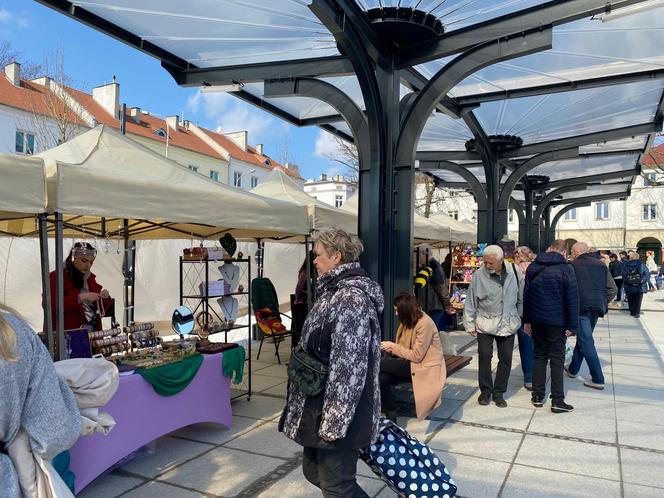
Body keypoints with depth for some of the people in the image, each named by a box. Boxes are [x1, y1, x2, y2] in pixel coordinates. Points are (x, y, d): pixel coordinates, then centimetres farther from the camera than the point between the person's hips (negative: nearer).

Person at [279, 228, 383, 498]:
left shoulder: (350, 299, -23)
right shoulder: (335, 292, 11)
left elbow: (348, 368, -26)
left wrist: (333, 422, -22)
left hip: (338, 413, -10)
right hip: (319, 405, 10)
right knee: (314, 471, 22)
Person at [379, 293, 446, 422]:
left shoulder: (425, 324, -18)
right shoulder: (409, 321, 8)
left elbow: (417, 356, -18)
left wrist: (393, 347, -13)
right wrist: (390, 348, -7)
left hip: (425, 368, -8)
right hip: (410, 363, 8)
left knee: (380, 364, -23)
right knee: (382, 379, -21)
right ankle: (392, 422, -10)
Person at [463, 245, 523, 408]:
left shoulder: (514, 271, -6)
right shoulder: (478, 275, -12)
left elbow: (521, 297, 9)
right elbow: (470, 302, -4)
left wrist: (519, 318, 13)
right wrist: (470, 325, -1)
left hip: (508, 324, 2)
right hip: (485, 323, -2)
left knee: (506, 359, 7)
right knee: (484, 357, 1)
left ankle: (499, 392, 22)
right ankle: (485, 391, 18)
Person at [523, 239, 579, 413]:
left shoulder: (533, 267, 5)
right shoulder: (565, 269, -9)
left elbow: (526, 294, 8)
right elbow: (572, 299, -11)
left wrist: (526, 320, 13)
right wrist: (572, 325, -6)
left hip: (536, 319, 4)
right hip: (557, 321, -4)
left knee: (539, 356, 13)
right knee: (557, 359, 2)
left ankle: (537, 396, 16)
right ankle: (557, 400, 3)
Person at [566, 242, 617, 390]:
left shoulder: (573, 266, -2)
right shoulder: (601, 265, 11)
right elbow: (613, 289, 7)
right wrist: (603, 303, 14)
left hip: (580, 307, -6)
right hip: (597, 308, 6)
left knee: (587, 342, -2)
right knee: (583, 338, 19)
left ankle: (598, 380, -4)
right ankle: (573, 369, 32)